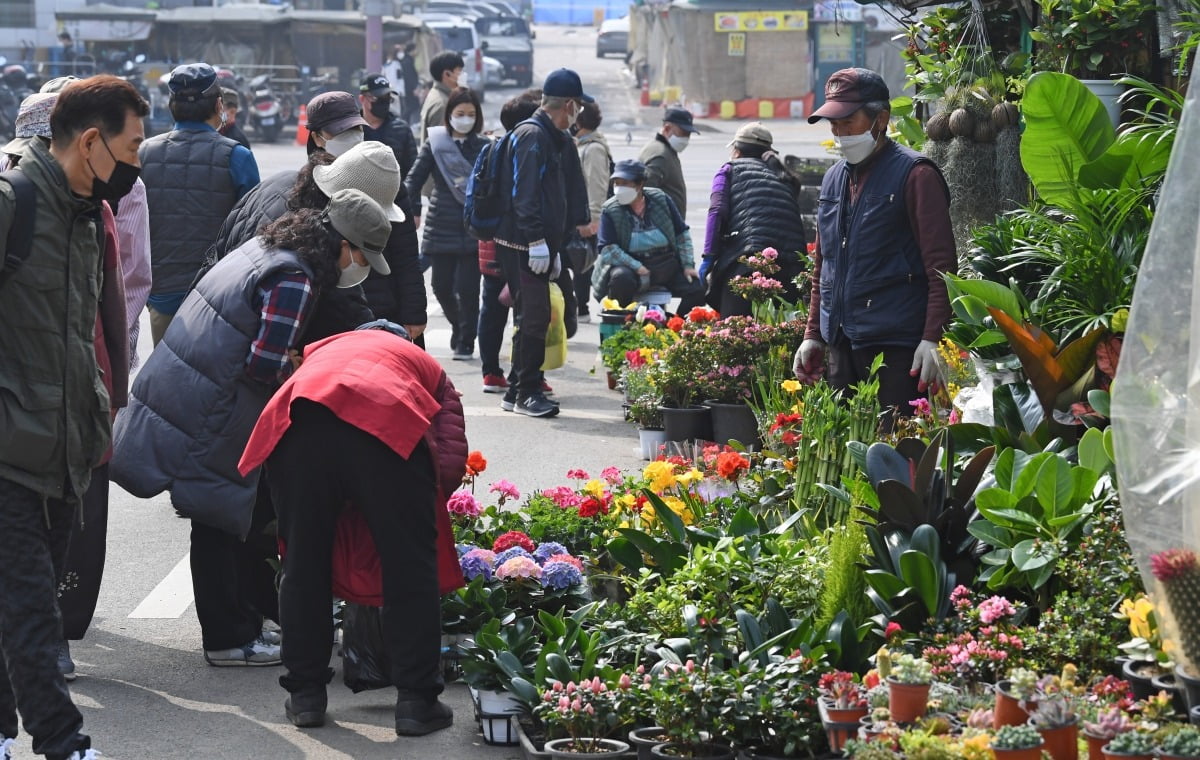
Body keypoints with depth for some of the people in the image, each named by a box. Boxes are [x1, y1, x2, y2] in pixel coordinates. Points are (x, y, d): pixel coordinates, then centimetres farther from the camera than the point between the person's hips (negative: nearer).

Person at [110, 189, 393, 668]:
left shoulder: (263, 249, 12)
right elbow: (268, 365, -22)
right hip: (205, 419, -10)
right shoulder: (295, 279, -19)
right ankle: (229, 638, 8)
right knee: (219, 522, -1)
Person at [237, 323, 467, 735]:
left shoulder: (322, 350, 43)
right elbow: (450, 464, 18)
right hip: (388, 425, -2)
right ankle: (416, 701, 13)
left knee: (303, 564, 17)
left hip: (298, 424, 2)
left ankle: (305, 695, 25)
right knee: (410, 569, 10)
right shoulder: (427, 366, 35)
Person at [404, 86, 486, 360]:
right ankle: (458, 326, 32)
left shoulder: (483, 147, 5)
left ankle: (465, 341, 8)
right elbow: (414, 180, 3)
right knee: (442, 286, 6)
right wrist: (413, 211, -8)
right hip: (442, 227, 1)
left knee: (467, 288, -5)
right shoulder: (435, 144, 4)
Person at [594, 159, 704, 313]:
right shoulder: (610, 210, -4)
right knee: (621, 278, -36)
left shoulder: (661, 199, 2)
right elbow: (607, 249, -12)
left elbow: (682, 234, 9)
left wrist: (688, 265, 0)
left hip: (667, 263, 3)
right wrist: (636, 267, -21)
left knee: (696, 289, -16)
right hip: (631, 265, -3)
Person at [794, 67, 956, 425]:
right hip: (841, 346, 7)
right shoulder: (834, 178, 16)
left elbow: (941, 268, -10)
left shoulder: (915, 175, -6)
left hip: (897, 347, -7)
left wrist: (933, 339, -18)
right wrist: (813, 334, 18)